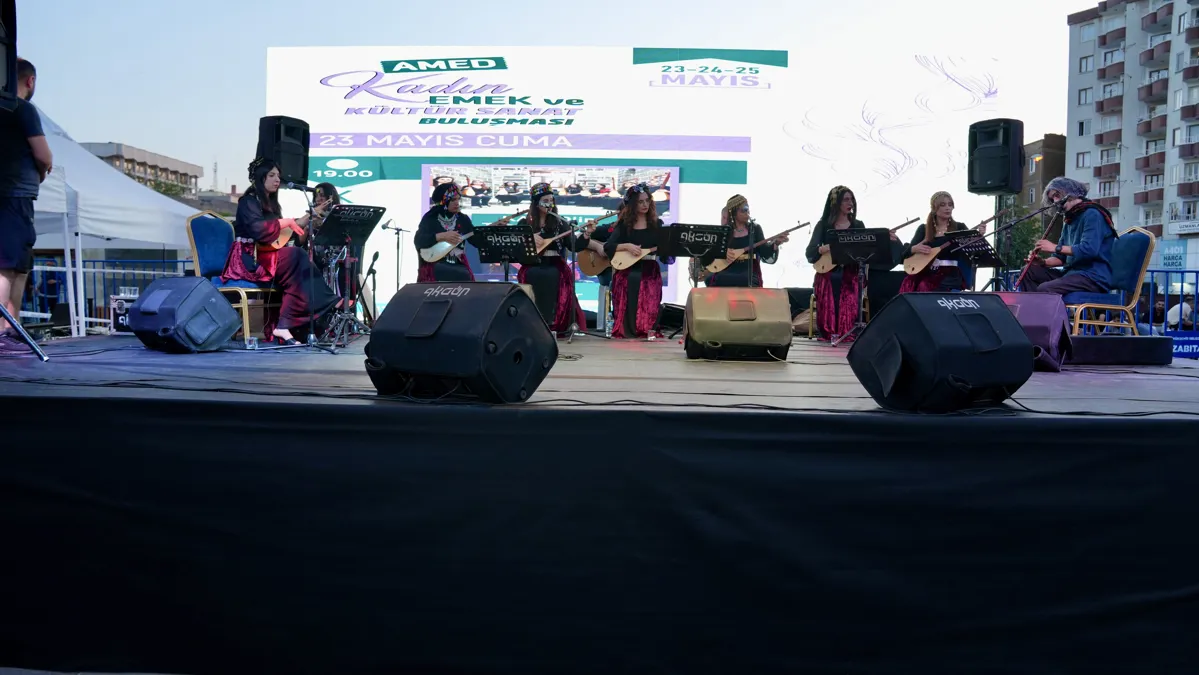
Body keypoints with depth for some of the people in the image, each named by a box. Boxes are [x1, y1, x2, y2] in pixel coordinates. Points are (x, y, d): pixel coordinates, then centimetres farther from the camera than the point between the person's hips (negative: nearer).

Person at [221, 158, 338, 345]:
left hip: (265, 258, 8)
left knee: (298, 267, -21)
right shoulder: (248, 201, -5)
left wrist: (311, 214, 16)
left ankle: (281, 327, -29)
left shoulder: (270, 203, 20)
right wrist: (287, 222, -14)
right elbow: (259, 229, -23)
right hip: (249, 260, -8)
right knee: (297, 256, -27)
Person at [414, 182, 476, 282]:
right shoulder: (430, 218, 0)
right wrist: (442, 236, -23)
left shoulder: (463, 219, 11)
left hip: (458, 265, 3)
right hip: (434, 265, -3)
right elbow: (418, 241, -14)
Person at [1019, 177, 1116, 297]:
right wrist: (1043, 262, -1)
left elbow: (1089, 249, -23)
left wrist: (1056, 247, -16)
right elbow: (1061, 257, 19)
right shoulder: (1070, 221, 20)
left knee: (1044, 290, -30)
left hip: (1093, 278, -9)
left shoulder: (1092, 214, -7)